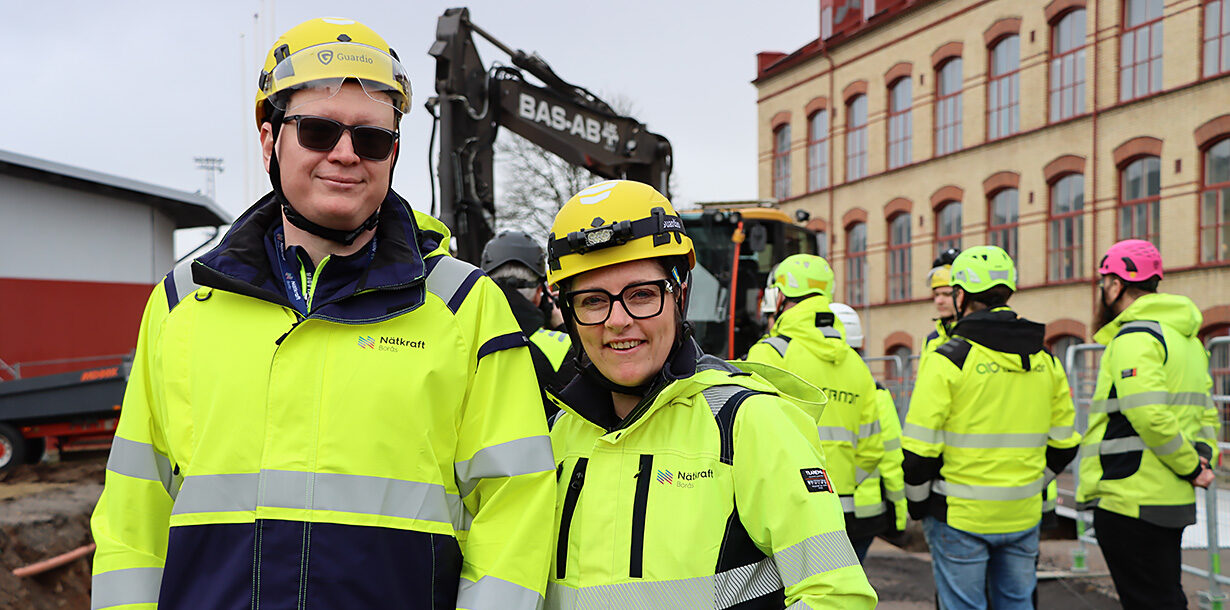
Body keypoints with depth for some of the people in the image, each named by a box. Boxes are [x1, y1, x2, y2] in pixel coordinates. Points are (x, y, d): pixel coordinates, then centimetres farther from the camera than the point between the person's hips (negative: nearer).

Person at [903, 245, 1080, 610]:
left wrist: (918, 504, 0)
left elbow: (919, 448, -14)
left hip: (960, 515, -5)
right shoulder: (1045, 362, 6)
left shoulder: (949, 359, -13)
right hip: (1023, 516, 5)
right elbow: (1064, 444, 11)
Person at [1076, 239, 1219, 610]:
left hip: (1130, 500, -10)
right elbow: (1207, 414, 20)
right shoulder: (1186, 338, 17)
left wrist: (1190, 467, -14)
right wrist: (1203, 458, 7)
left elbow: (1150, 415, -26)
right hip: (1172, 501, 10)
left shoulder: (1135, 336, -14)